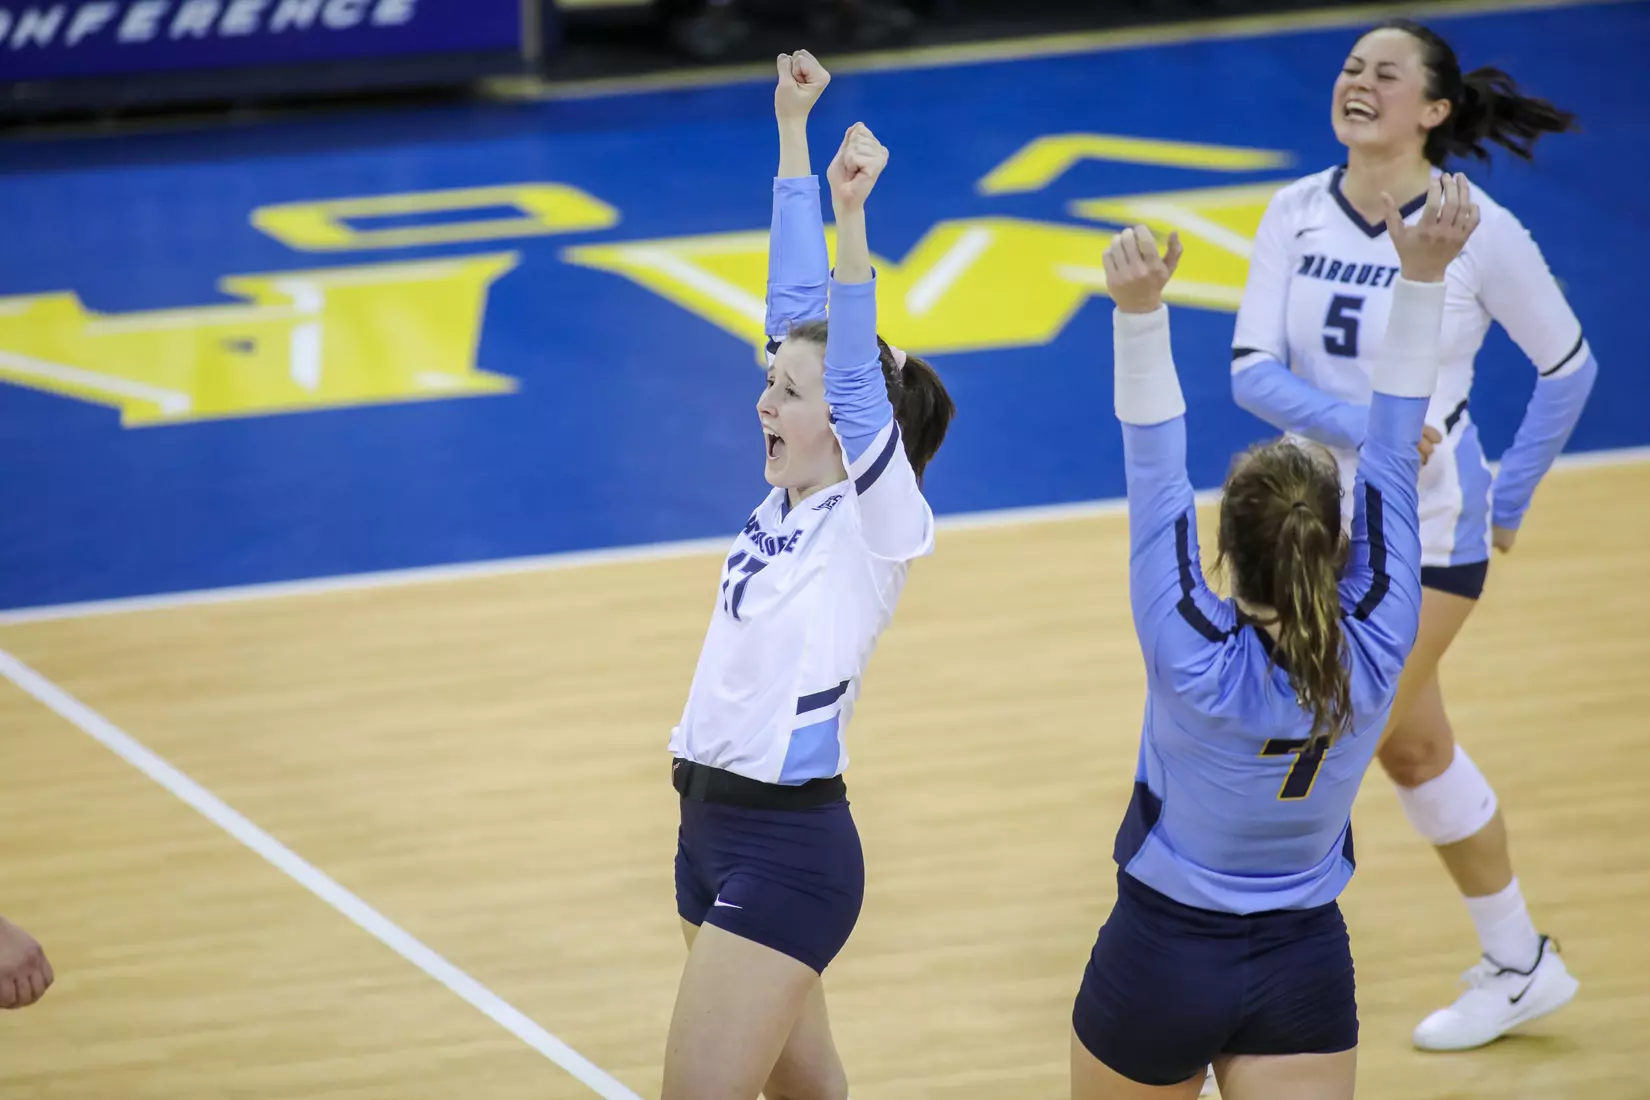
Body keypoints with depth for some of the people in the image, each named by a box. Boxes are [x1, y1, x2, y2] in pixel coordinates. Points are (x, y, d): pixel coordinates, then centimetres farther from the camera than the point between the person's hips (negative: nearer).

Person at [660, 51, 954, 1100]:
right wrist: (792, 132, 8)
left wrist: (851, 216, -38)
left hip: (789, 846, -9)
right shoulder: (795, 494, 6)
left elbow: (856, 366, -27)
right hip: (715, 828, 9)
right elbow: (796, 308, 7)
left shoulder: (881, 517, -12)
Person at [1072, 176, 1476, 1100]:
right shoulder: (1376, 652, -17)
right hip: (1305, 971, 2)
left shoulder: (1197, 663, -25)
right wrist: (1423, 275, -15)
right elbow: (1394, 463, -14)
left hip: (1159, 961, -2)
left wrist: (1141, 313, -36)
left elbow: (1157, 477, -29)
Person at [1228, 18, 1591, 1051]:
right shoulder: (1297, 213, -3)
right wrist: (1357, 423, -25)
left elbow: (1569, 366, -1)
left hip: (1426, 530, -5)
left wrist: (1511, 494, 1)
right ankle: (1519, 963, 31)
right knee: (1412, 740, 15)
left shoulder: (1480, 230, -14)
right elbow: (1252, 370, -10)